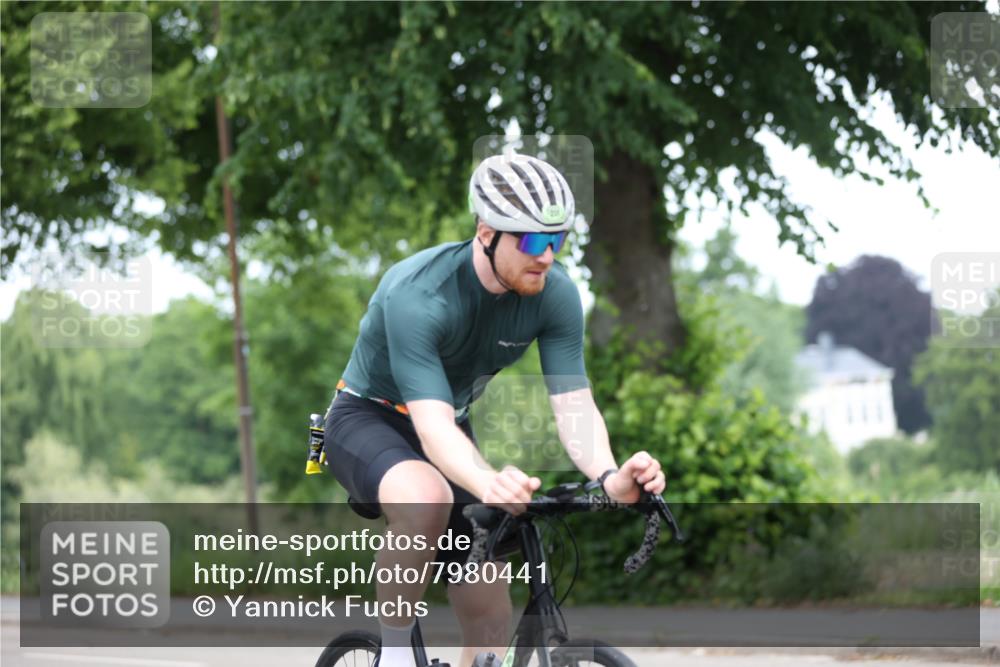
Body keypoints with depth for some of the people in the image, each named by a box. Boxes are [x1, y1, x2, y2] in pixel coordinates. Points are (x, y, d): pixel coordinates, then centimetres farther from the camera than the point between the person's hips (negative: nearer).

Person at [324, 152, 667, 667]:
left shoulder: (556, 294, -18)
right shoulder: (417, 296, -34)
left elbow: (574, 405, -23)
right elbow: (433, 428, -42)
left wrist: (610, 477, -44)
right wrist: (488, 485, -62)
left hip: (452, 427, 6)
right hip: (367, 420, -6)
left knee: (490, 622, -1)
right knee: (427, 501, -40)